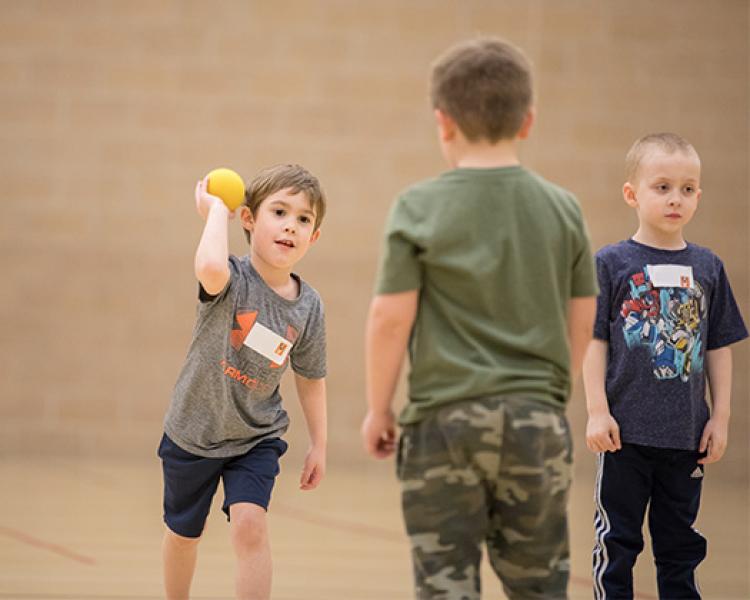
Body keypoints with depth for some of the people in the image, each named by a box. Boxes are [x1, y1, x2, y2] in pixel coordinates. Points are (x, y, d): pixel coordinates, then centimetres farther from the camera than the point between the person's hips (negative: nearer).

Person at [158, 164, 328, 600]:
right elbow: (210, 267, -49)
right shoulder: (232, 280, -22)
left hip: (256, 437, 1)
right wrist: (216, 209, -33)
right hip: (193, 430, -1)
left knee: (250, 525, -19)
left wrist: (319, 446, 5)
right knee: (184, 533, 16)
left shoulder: (308, 307, -10)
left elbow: (310, 378, 4)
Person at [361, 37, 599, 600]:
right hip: (538, 419, 3)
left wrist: (378, 408, 4)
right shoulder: (562, 209, 3)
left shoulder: (420, 208, -6)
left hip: (444, 420, -3)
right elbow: (582, 320, 7)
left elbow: (391, 317, -8)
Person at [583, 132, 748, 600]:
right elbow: (595, 342, -5)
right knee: (617, 541, 5)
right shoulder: (611, 263, -5)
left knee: (680, 543, 13)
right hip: (626, 431, -3)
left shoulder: (707, 267, 4)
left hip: (688, 434, 3)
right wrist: (598, 412, -10)